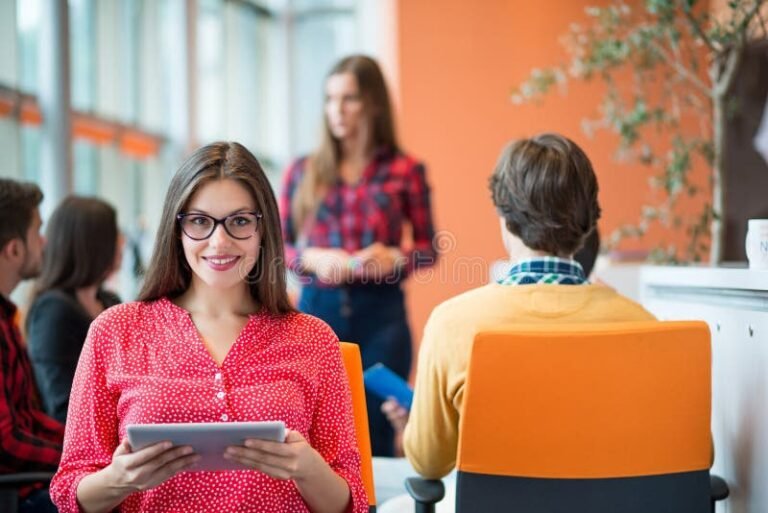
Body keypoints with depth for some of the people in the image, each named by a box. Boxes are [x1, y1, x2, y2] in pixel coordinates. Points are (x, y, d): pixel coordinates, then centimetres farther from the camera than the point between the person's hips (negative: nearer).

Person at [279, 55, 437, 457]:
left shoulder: (405, 171, 1)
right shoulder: (303, 171, 7)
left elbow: (428, 247, 6)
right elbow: (276, 245, 9)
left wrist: (396, 258, -14)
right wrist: (311, 258, -10)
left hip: (380, 312, -1)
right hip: (317, 307, 2)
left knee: (376, 433, -1)